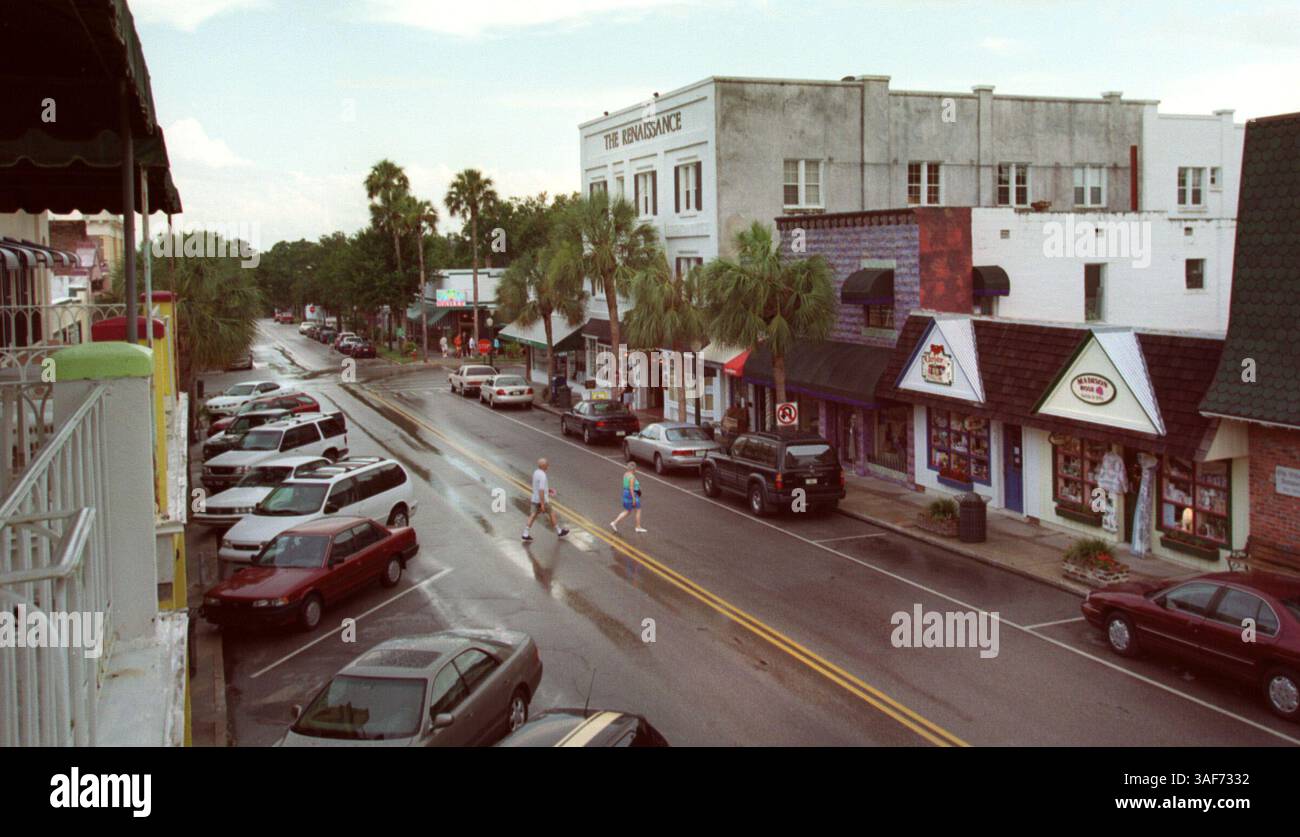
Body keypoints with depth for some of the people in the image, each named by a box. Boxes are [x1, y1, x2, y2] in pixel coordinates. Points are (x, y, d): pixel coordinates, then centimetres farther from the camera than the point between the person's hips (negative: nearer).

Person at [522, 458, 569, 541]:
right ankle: (559, 532, 22)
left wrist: (548, 489, 22)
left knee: (533, 515, 11)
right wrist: (542, 504, -26)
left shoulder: (536, 472, 4)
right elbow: (541, 491, -27)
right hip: (541, 500, -8)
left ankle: (526, 534, 8)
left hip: (535, 499, 8)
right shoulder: (542, 476, -24)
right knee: (552, 514, 8)